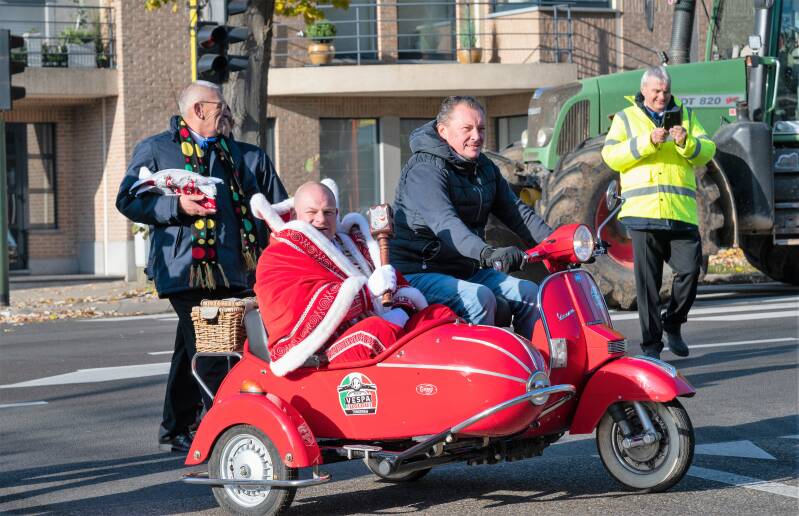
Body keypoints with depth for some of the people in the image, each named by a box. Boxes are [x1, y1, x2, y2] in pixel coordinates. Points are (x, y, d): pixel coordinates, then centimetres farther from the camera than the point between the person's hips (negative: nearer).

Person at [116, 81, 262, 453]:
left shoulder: (229, 151, 22)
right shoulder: (155, 149, 2)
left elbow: (250, 196, 33)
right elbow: (127, 200, -4)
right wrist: (177, 206, -16)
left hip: (226, 268, 7)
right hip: (184, 267, -7)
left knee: (191, 351, 13)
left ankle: (176, 430, 21)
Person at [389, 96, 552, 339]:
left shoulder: (485, 168, 12)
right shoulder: (425, 170, -17)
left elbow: (516, 212, 13)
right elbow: (444, 224, -33)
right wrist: (486, 253, -49)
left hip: (467, 270, 8)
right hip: (420, 272, -8)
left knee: (529, 293, -5)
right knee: (480, 298, -31)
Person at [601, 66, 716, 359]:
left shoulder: (685, 115, 18)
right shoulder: (626, 118, 12)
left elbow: (707, 151, 7)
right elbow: (611, 156, -2)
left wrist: (687, 143, -15)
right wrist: (647, 142, -15)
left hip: (681, 213, 2)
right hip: (644, 211, -2)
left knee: (690, 269, -7)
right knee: (647, 280, 0)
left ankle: (672, 324, 16)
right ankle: (651, 343, 6)